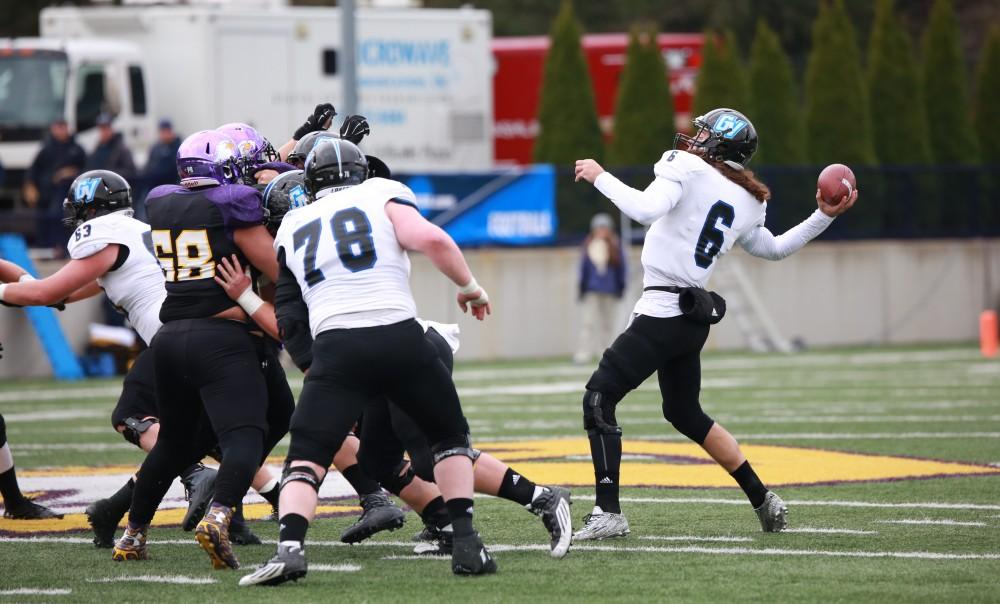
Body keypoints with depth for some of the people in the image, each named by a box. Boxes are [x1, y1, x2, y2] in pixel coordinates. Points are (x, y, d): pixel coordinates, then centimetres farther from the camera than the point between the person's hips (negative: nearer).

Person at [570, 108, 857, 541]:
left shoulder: (685, 168, -8)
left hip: (663, 309, -8)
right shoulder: (748, 201, 13)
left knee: (599, 399, -6)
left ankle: (608, 513, -14)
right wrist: (824, 217, 35)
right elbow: (774, 249, 28)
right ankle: (763, 501, 27)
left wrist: (600, 177, -14)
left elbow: (647, 210, -24)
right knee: (685, 413, 25)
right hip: (695, 316, 8)